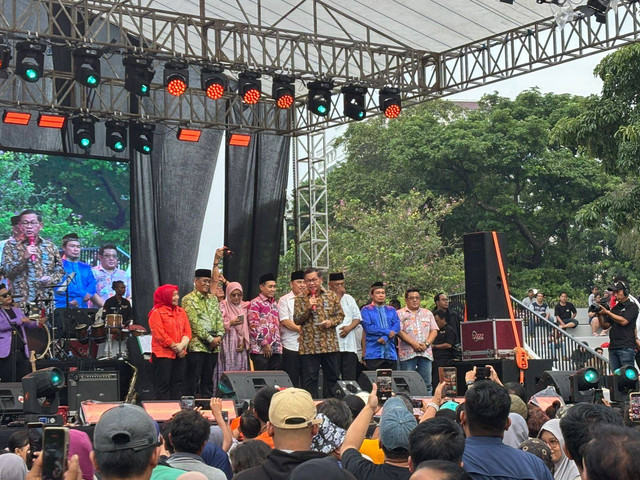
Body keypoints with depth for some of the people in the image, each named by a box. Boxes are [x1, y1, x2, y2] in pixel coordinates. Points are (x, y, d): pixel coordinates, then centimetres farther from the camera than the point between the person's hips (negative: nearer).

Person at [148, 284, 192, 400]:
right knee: (163, 384, -3)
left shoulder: (181, 311, 14)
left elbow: (187, 331, 7)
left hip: (180, 354, 6)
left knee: (177, 383, 9)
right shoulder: (157, 313, -7)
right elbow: (159, 335, -14)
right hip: (163, 354, -6)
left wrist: (182, 345, -11)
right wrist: (174, 346, -13)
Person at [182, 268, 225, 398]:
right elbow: (195, 323, -12)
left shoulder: (213, 299, 17)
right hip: (197, 345, -6)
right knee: (193, 379, -4)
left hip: (213, 346, 6)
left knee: (208, 379, 10)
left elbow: (219, 319, 14)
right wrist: (210, 339, -13)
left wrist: (219, 336, -4)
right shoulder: (188, 299, -5)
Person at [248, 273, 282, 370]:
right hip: (261, 350, -7)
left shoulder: (274, 304, 20)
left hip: (276, 350, 7)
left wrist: (279, 344, 13)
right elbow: (254, 326, -11)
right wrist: (264, 344, -13)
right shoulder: (255, 303, -3)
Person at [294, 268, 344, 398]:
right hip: (308, 346, -2)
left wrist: (332, 322, -8)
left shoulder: (331, 295, 9)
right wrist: (308, 308, -14)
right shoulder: (300, 299, 5)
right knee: (310, 379, 0)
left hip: (330, 345, 2)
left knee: (332, 377, 7)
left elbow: (340, 315, 12)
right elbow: (297, 320, 0)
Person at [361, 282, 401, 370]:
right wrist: (387, 332, -9)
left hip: (390, 353, 4)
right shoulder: (366, 310, 7)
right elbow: (368, 327, -7)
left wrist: (385, 337, -14)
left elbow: (397, 326, 3)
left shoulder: (391, 310, 18)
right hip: (374, 353, -4)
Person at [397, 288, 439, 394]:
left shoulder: (427, 313, 19)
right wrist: (413, 343, -14)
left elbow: (434, 331, 12)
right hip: (408, 353, -3)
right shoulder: (400, 314, 7)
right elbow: (399, 331, -5)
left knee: (426, 383, 1)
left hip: (425, 352, 3)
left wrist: (426, 343, -6)